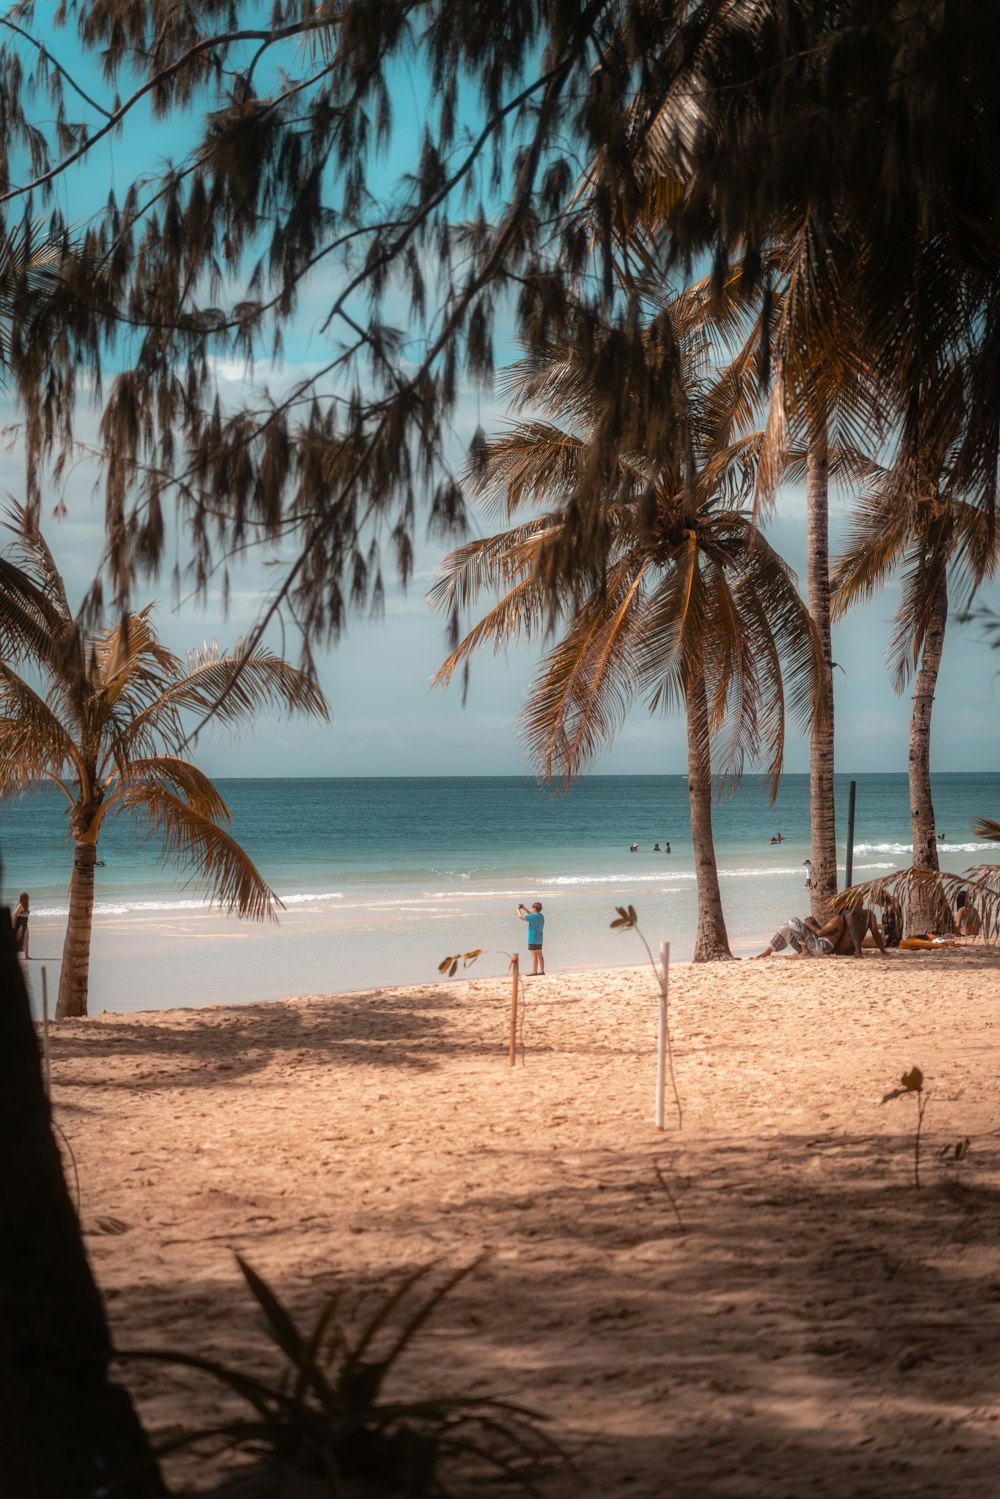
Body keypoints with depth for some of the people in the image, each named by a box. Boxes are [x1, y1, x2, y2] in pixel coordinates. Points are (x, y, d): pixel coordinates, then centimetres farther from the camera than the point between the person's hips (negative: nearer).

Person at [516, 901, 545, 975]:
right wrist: (524, 909, 29)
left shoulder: (534, 916, -18)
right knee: (539, 955, 11)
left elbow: (521, 917, -15)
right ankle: (541, 971, 13)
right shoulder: (541, 916, 10)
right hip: (539, 939, 9)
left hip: (533, 939, -9)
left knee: (534, 956, -7)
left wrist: (518, 909, 1)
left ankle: (534, 972, -7)